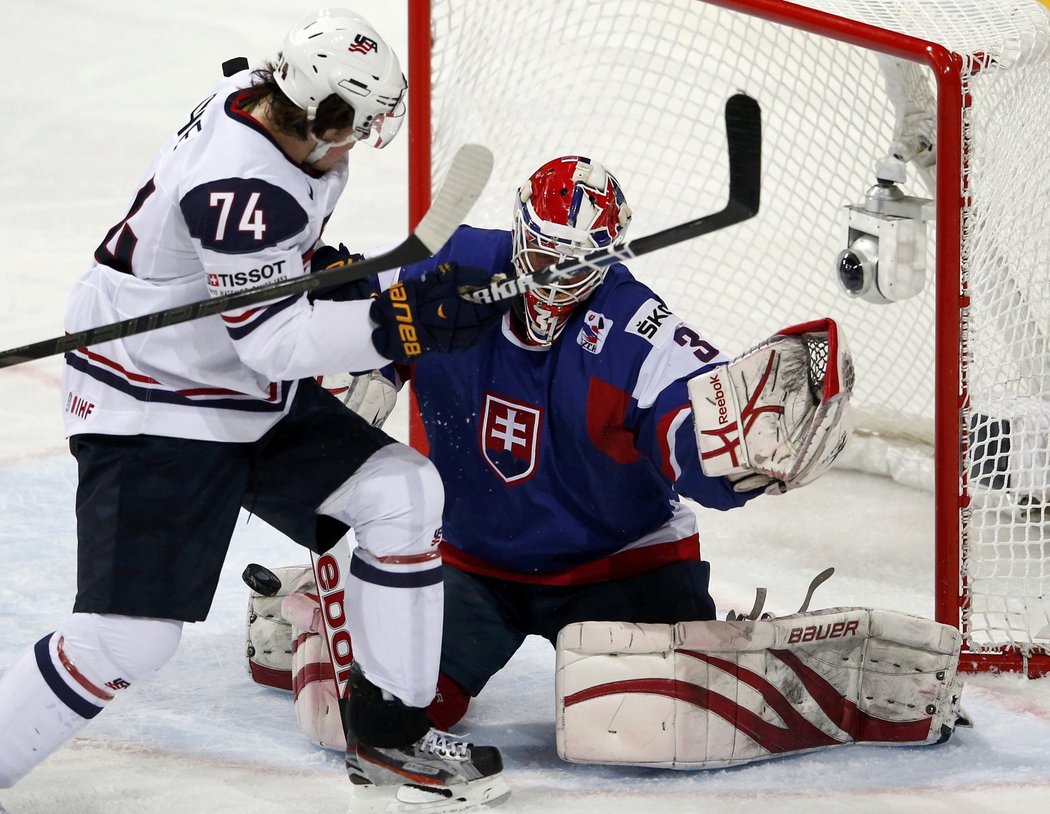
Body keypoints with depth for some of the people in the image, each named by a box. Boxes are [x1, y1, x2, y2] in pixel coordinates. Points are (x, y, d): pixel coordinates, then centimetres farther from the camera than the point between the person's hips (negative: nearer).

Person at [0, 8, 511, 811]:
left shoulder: (261, 98, -3)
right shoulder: (238, 186, -31)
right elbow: (274, 341, -30)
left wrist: (325, 263, 7)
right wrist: (401, 324, -33)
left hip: (254, 398, 9)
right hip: (147, 414, -9)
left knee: (404, 492, 0)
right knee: (127, 638, -15)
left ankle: (389, 738, 9)